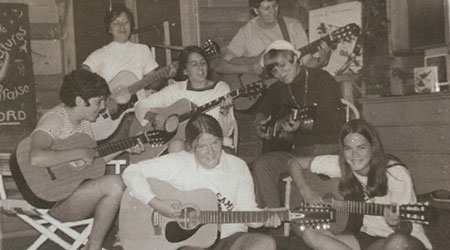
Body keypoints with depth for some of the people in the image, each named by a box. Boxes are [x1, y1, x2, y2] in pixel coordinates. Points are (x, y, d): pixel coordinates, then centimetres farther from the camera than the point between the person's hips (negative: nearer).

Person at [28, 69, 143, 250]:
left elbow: (93, 162, 15)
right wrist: (80, 152, -31)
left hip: (79, 189, 9)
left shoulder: (84, 120, 8)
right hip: (55, 200, -9)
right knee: (114, 184, -27)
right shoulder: (54, 120, -19)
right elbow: (36, 159, -38)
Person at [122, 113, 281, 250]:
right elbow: (131, 173, -9)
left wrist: (265, 218, -15)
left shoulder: (237, 167, 3)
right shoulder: (178, 163, -7)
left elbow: (247, 211, 7)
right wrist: (156, 203, -21)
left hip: (229, 237, 4)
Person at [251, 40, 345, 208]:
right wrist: (261, 117, 15)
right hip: (297, 149, 6)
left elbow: (337, 123, -18)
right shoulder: (279, 88, 12)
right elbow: (266, 101, 38)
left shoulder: (321, 79, -7)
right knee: (261, 165, -18)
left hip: (327, 149, -6)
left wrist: (302, 125, -31)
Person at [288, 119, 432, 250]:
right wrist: (306, 191, -14)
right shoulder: (340, 165, -8)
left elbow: (407, 229, -13)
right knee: (311, 235, -17)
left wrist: (397, 224, -37)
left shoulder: (397, 174, -19)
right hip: (369, 237, 4)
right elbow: (296, 163, 2)